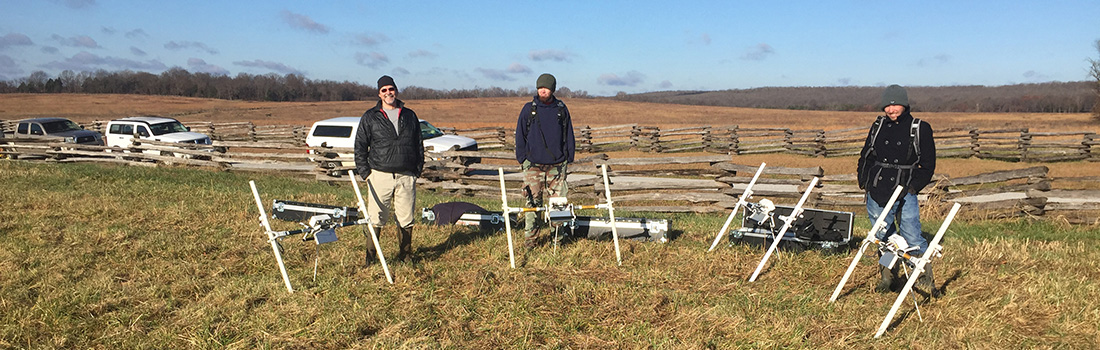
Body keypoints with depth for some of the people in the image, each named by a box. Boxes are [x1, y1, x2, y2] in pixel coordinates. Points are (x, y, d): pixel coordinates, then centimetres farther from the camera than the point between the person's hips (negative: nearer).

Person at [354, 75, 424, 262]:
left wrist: (418, 170, 9)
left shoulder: (410, 116, 12)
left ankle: (405, 256, 19)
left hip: (406, 176, 2)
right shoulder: (370, 117, 7)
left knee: (406, 219, 6)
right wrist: (365, 172, -1)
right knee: (375, 219, -3)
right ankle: (370, 258, 8)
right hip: (380, 175, -2)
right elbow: (360, 146, 6)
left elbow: (419, 145, 16)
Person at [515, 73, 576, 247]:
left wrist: (569, 158, 9)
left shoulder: (561, 109, 7)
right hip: (533, 165, -1)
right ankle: (531, 236, 6)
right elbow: (520, 135, 9)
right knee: (533, 201, -1)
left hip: (557, 165, 1)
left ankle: (557, 234, 15)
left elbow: (569, 135, 13)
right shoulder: (529, 109, 5)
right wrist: (522, 158, 4)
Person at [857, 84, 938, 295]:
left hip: (905, 194, -3)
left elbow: (928, 165, 3)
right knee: (884, 238, 12)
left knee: (912, 239, -6)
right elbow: (866, 156, 19)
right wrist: (863, 181, 9)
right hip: (877, 192, 3)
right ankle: (887, 278, 28)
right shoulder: (878, 127, 10)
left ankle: (926, 279, 11)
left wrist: (913, 187, -6)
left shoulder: (920, 129, 1)